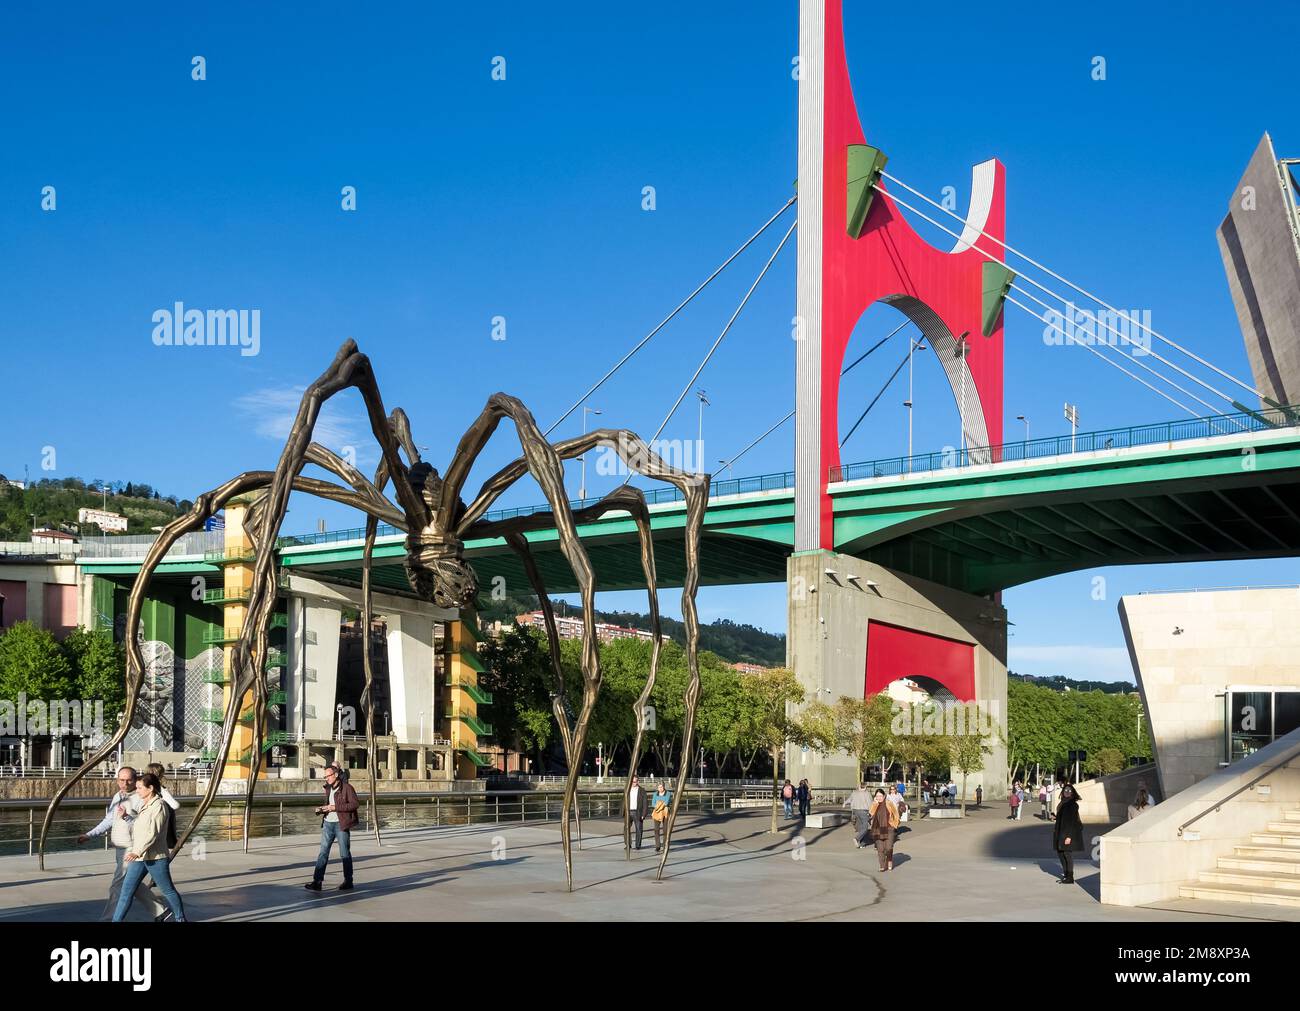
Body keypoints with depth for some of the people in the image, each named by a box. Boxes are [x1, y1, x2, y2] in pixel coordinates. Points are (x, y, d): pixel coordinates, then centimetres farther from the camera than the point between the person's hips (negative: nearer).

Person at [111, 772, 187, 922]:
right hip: (139, 857, 8)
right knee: (127, 890, 1)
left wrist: (137, 852, -29)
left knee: (168, 890, 6)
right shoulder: (143, 805, 12)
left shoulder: (159, 806, -14)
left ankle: (180, 919, 20)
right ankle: (116, 920, 1)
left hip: (155, 857, -8)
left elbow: (153, 834, -22)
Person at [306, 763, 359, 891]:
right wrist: (321, 809, 3)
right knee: (323, 852, -1)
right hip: (328, 823, 6)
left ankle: (348, 882, 13)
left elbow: (355, 804, -16)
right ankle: (317, 882, -4)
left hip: (341, 824, -6)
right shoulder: (328, 788, 13)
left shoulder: (346, 787, -9)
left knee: (345, 854, 3)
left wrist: (335, 807, -20)